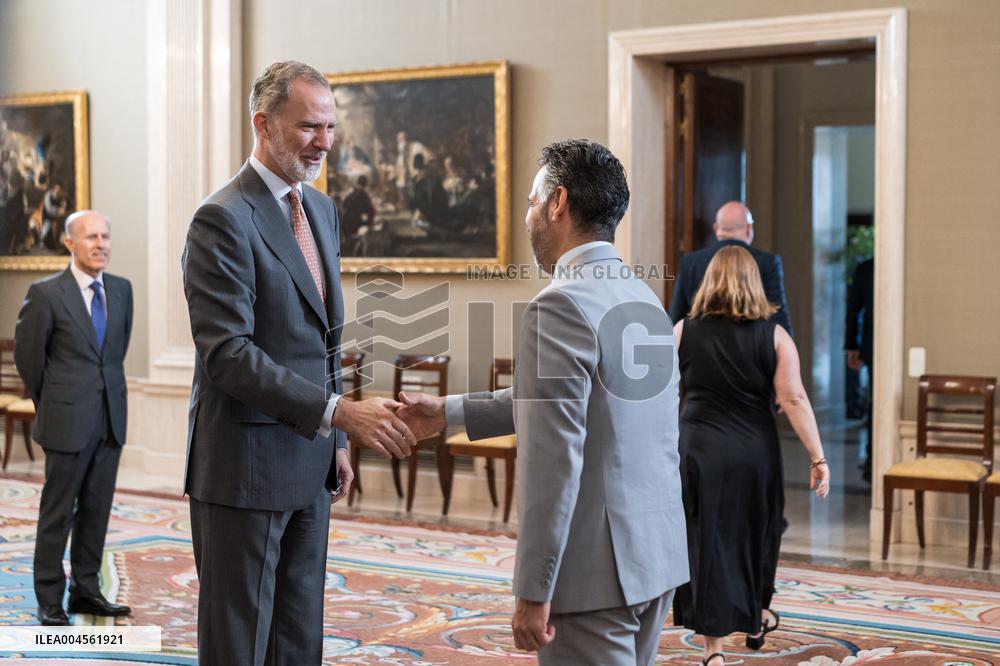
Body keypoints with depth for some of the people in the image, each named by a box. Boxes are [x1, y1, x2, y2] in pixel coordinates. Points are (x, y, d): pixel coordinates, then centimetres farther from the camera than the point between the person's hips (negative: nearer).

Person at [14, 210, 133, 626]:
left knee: (96, 510, 10)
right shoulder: (46, 293, -8)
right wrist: (50, 402, 8)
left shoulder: (122, 290, 7)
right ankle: (49, 600, 13)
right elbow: (26, 355, 0)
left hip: (111, 419, 5)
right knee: (58, 513, 3)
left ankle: (86, 591, 21)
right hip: (68, 421, -5)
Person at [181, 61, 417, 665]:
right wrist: (341, 413, -28)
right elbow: (227, 354, -23)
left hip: (309, 459, 8)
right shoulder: (224, 219, -15)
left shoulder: (322, 209, 12)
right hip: (246, 466, -8)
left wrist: (337, 443, 16)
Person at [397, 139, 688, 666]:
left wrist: (533, 592, -17)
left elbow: (554, 461, -21)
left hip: (595, 567, -9)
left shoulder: (560, 307, -17)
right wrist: (448, 413, 26)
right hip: (656, 553, 9)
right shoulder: (644, 298, 11)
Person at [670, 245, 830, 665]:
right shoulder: (774, 335, -4)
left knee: (708, 539, 5)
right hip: (755, 453, 1)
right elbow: (794, 400, -9)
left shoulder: (683, 331, -1)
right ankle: (757, 618, 40)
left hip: (697, 451, 0)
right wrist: (818, 458, -7)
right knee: (755, 534, 21)